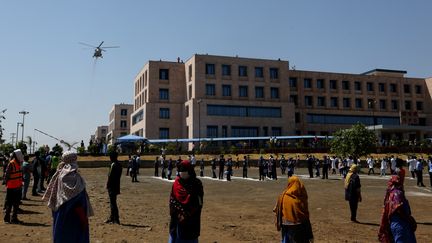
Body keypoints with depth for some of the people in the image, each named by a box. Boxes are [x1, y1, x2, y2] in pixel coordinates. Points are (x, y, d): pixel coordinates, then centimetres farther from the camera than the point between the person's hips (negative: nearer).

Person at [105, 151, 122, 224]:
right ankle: (112, 218, 27)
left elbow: (110, 176, -19)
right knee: (113, 202, 18)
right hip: (116, 186, 10)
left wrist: (107, 185, -10)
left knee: (113, 202, -4)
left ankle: (116, 219, -1)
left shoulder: (113, 165, -17)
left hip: (112, 186, -10)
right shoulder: (119, 165, 12)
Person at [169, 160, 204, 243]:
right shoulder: (176, 183, 3)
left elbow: (198, 202, -11)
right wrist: (178, 213, -9)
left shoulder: (196, 184, -8)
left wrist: (186, 215, -14)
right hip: (177, 218, 3)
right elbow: (172, 199, 3)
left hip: (191, 219, -3)